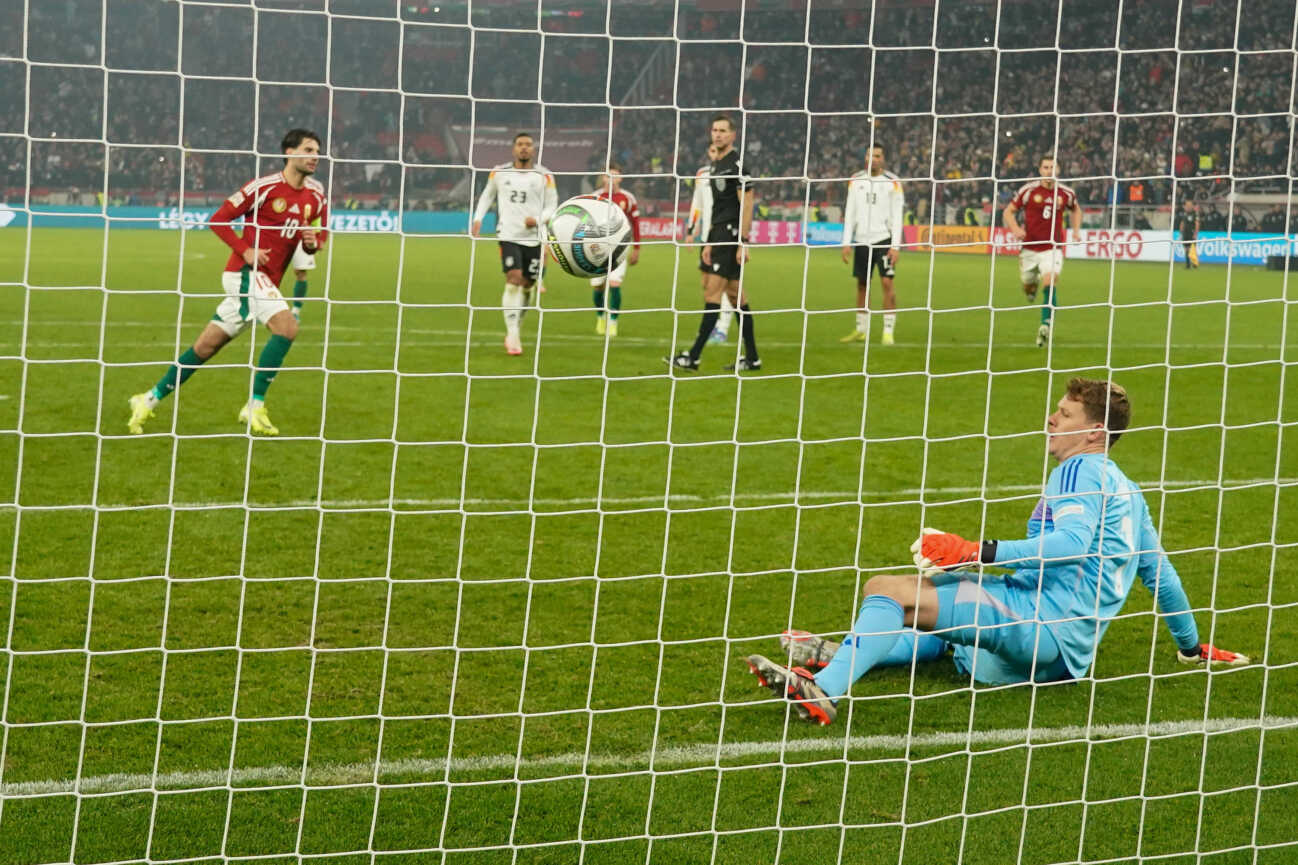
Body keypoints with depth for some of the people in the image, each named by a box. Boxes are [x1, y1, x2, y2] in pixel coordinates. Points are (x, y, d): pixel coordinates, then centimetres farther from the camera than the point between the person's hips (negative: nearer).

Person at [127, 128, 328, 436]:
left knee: (206, 346, 9)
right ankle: (255, 408, -19)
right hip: (246, 273, -7)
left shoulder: (316, 194, 9)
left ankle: (151, 399, 19)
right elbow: (218, 219, -5)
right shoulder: (264, 186, -10)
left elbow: (320, 235, 20)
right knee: (287, 326, -25)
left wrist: (313, 242, -4)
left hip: (267, 280, 7)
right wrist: (246, 251, -16)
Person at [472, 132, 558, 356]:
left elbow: (552, 205, 7)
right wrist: (478, 219, 7)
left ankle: (514, 328, 27)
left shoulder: (544, 176, 2)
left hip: (534, 237, 1)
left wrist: (539, 220, -12)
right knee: (513, 280, -17)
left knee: (527, 285, 6)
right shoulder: (499, 172, 5)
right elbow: (487, 195, 19)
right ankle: (512, 335, -14)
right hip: (508, 235, -1)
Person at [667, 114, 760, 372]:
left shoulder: (737, 163, -11)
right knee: (735, 294, 10)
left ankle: (693, 357, -12)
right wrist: (709, 242, 22)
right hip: (720, 235, 10)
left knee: (713, 291, -11)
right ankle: (752, 358, 14)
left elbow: (746, 204, -16)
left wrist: (743, 242, -20)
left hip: (732, 235, -10)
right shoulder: (715, 165, 17)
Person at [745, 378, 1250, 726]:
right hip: (1062, 653, 10)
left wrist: (978, 552, -26)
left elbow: (1071, 542, -22)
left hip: (1039, 623, -10)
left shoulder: (1081, 469, -5)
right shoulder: (1127, 491, 23)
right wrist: (1191, 645, 40)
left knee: (887, 590, -19)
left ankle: (824, 691, -31)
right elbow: (1159, 572, 28)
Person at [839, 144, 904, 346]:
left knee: (887, 283, -10)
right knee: (862, 285, 9)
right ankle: (860, 330, 20)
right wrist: (846, 243, 3)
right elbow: (850, 213, 9)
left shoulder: (893, 182, -4)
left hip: (884, 238, -4)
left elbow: (897, 217, -5)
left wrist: (895, 246, -12)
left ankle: (888, 331, -7)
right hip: (861, 240, 4)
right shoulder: (856, 180, 7)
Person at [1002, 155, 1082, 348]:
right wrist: (1015, 229, -19)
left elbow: (1076, 209, 22)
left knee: (1051, 284, -21)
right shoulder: (1028, 190, -7)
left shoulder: (1066, 193, 0)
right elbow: (1008, 211, 0)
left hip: (1052, 248, -1)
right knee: (1027, 286, 13)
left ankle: (1046, 326, -21)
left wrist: (1076, 230, 8)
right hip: (1030, 247, 1)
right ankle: (1033, 283, 52)